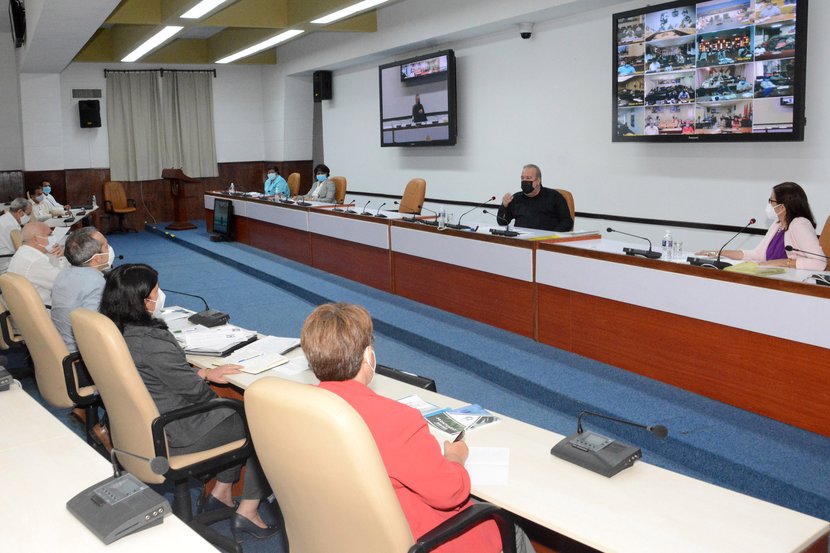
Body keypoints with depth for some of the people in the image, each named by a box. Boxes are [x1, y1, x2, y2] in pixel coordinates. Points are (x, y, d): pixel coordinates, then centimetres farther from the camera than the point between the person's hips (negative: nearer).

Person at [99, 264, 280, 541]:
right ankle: (248, 511, 10)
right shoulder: (151, 341, -31)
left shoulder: (114, 331, -1)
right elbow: (191, 387, -20)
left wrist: (204, 373, 5)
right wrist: (207, 375, 1)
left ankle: (221, 492, 25)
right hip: (172, 436, -9)